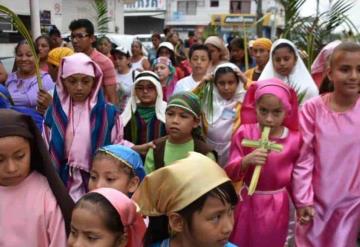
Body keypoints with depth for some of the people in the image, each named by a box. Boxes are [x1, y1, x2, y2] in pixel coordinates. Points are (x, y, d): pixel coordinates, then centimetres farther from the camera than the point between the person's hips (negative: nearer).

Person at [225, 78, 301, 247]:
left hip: (277, 206, 0)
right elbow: (230, 174, -11)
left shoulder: (294, 139, -8)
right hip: (248, 202, 0)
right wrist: (246, 160, -28)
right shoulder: (244, 133, -10)